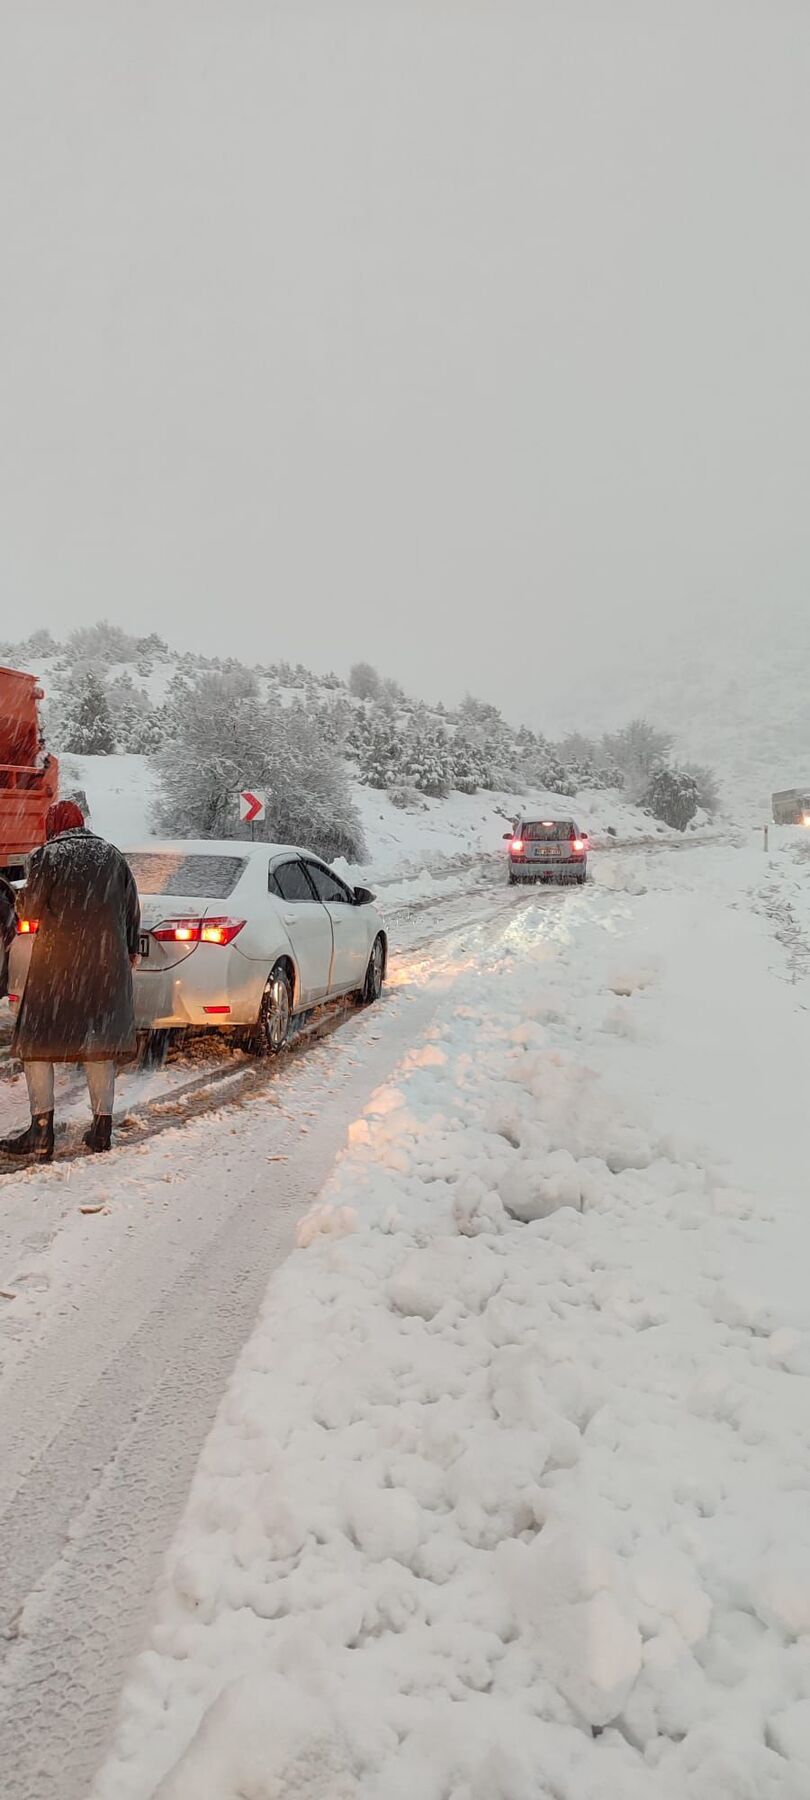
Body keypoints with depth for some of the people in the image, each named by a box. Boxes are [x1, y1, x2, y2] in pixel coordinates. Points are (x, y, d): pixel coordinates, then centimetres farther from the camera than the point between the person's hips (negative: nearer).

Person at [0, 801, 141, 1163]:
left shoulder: (47, 856, -5)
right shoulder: (112, 856, 10)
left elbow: (29, 908, -8)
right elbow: (132, 908, 13)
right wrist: (131, 950, 25)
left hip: (56, 963, -4)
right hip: (106, 964, 4)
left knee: (38, 1040, 4)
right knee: (99, 1039, 11)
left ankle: (41, 1131, -1)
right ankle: (102, 1127, 12)